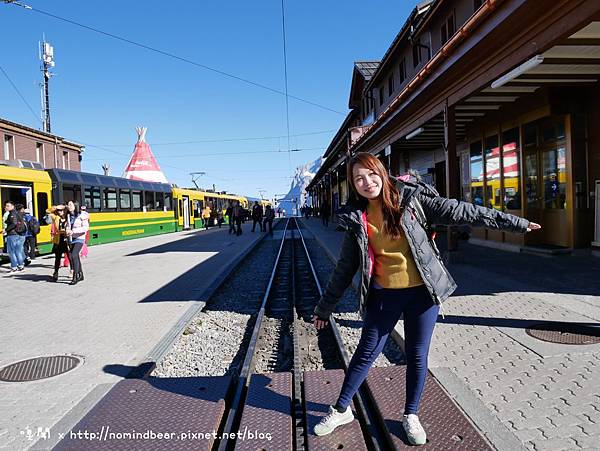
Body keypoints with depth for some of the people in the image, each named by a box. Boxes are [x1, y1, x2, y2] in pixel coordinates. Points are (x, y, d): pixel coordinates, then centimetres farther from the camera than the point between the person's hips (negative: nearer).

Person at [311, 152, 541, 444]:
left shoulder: (411, 199, -5)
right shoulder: (357, 219, 0)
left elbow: (460, 212, -4)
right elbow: (345, 267, 7)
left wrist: (514, 223, -4)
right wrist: (325, 307, 11)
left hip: (422, 291, 0)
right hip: (383, 295, 1)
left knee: (417, 355, 11)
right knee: (366, 353, 10)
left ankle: (411, 416, 31)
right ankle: (341, 410, 28)